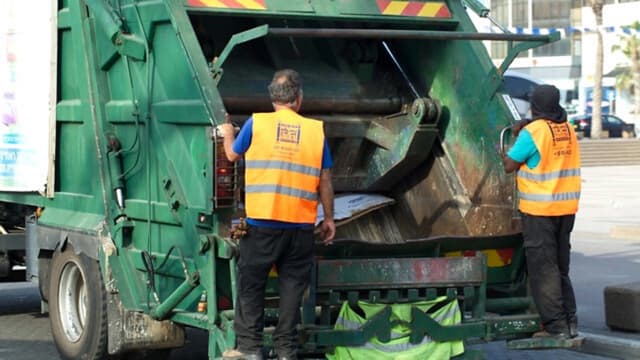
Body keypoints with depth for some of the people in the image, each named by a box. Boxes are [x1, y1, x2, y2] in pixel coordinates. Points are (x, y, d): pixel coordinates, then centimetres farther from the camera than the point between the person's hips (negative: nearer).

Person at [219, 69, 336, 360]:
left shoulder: (256, 123, -2)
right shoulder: (317, 130, 2)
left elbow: (232, 155, 14)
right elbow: (325, 181, 6)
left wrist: (227, 134, 35)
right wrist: (329, 218, 17)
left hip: (262, 222, -1)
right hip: (301, 226, 1)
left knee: (250, 284, 8)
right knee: (292, 286, 8)